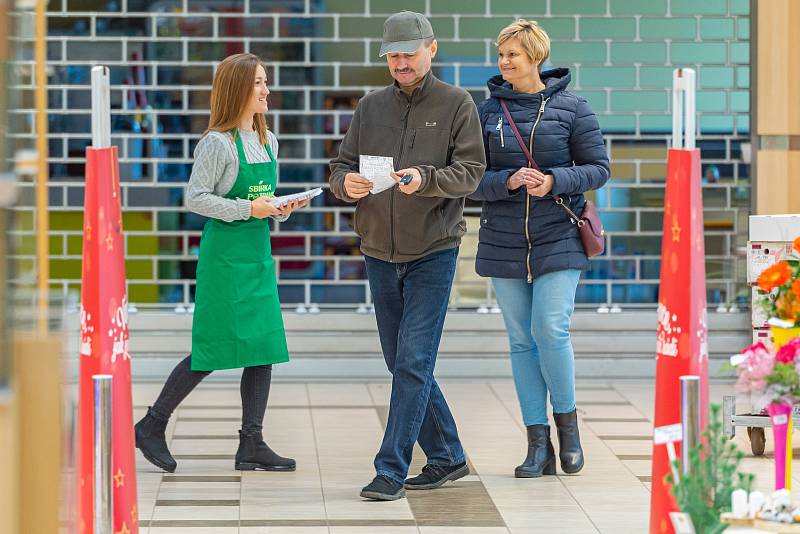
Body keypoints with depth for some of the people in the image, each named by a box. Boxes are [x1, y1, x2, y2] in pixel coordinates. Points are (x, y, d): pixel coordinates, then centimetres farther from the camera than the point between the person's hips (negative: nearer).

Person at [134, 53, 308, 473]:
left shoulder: (268, 141, 13)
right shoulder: (218, 142, -11)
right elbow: (195, 198, -14)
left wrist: (285, 207, 0)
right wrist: (247, 209, -20)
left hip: (260, 253, 8)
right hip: (224, 254, -8)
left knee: (264, 348, 2)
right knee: (212, 351, -5)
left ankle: (251, 445, 6)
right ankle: (152, 426, 9)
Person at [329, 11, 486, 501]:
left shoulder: (456, 104, -1)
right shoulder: (371, 107, 11)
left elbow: (470, 173, -9)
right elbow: (340, 168, 10)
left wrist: (426, 179, -27)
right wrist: (347, 183, -14)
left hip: (433, 252, -5)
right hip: (380, 253, 5)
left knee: (414, 363, -10)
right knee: (401, 363, 9)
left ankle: (391, 470, -9)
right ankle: (447, 457, 22)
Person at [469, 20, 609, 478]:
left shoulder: (572, 109, -1)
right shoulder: (488, 111, 5)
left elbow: (598, 168, 0)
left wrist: (555, 181, -16)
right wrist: (508, 181, -16)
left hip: (558, 239, -3)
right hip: (504, 241, 3)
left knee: (551, 331, -13)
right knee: (521, 341, 4)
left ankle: (568, 423, 10)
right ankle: (539, 446, 8)